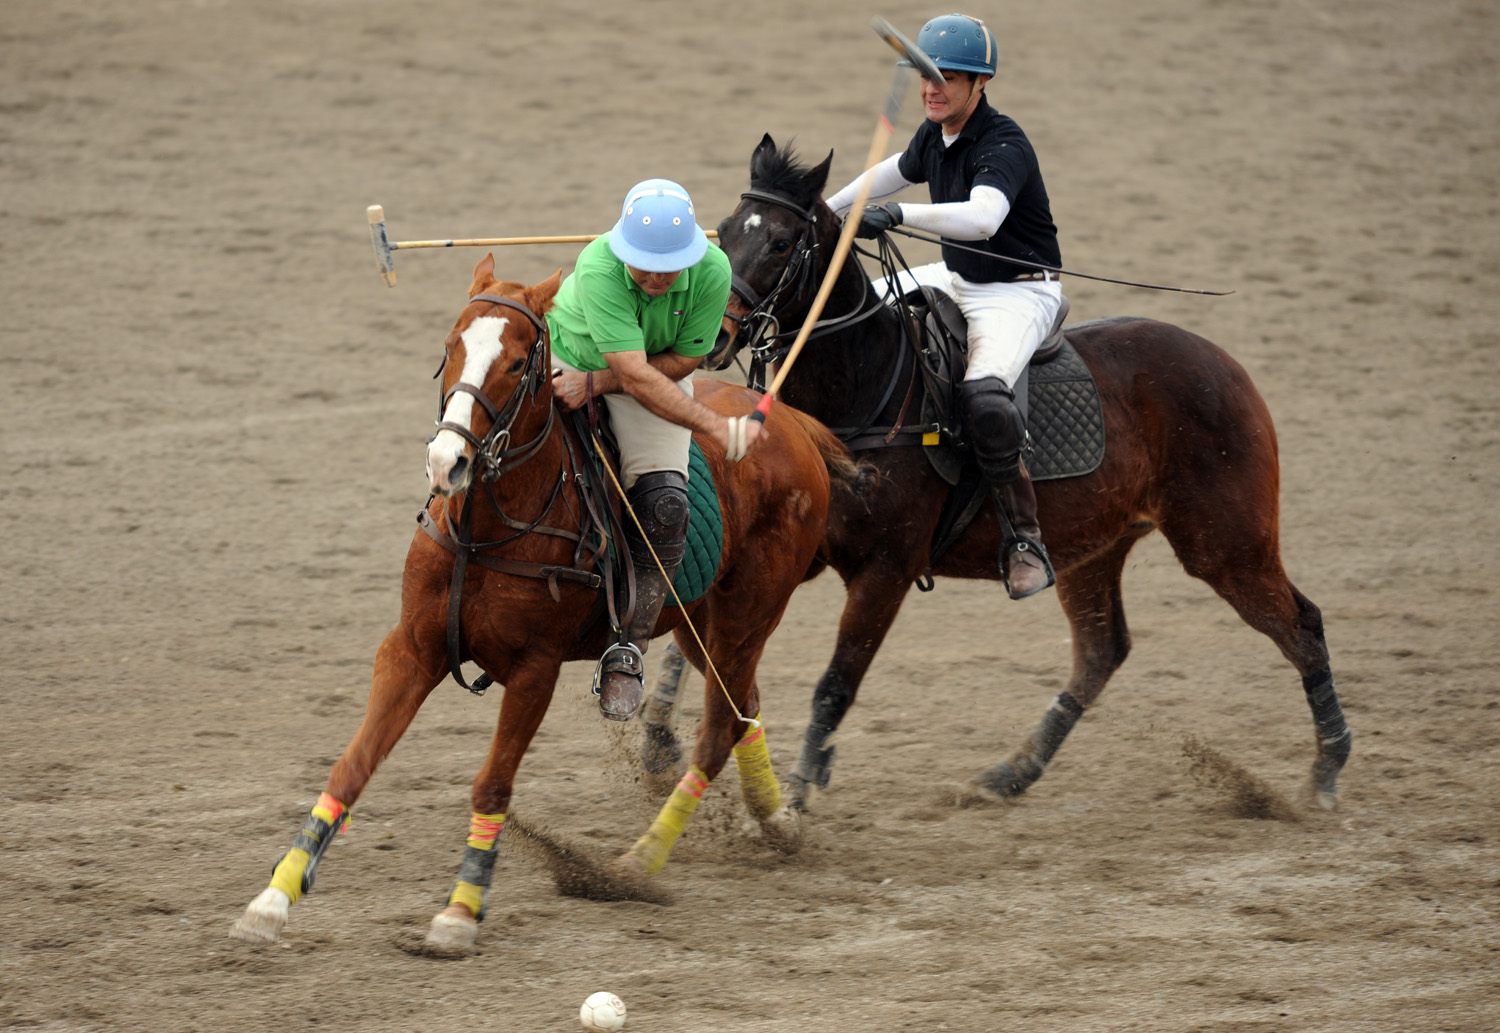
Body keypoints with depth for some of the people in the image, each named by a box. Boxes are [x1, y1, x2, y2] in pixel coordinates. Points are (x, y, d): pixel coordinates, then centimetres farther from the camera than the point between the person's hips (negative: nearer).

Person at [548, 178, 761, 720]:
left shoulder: (712, 271, -27)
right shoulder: (598, 269, -37)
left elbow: (682, 361, -18)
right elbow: (634, 375, -41)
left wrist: (596, 382, -29)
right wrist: (718, 427, -46)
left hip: (658, 376, 1)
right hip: (566, 356, -1)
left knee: (663, 506, -18)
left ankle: (628, 650, -8)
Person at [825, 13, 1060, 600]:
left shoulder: (1004, 147, -24)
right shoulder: (934, 136, 3)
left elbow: (982, 218, -44)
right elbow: (897, 172, 27)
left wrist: (897, 215, -53)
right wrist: (827, 210, 32)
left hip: (1019, 293, -10)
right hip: (955, 280, 10)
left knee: (984, 396, -35)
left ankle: (1026, 541, -29)